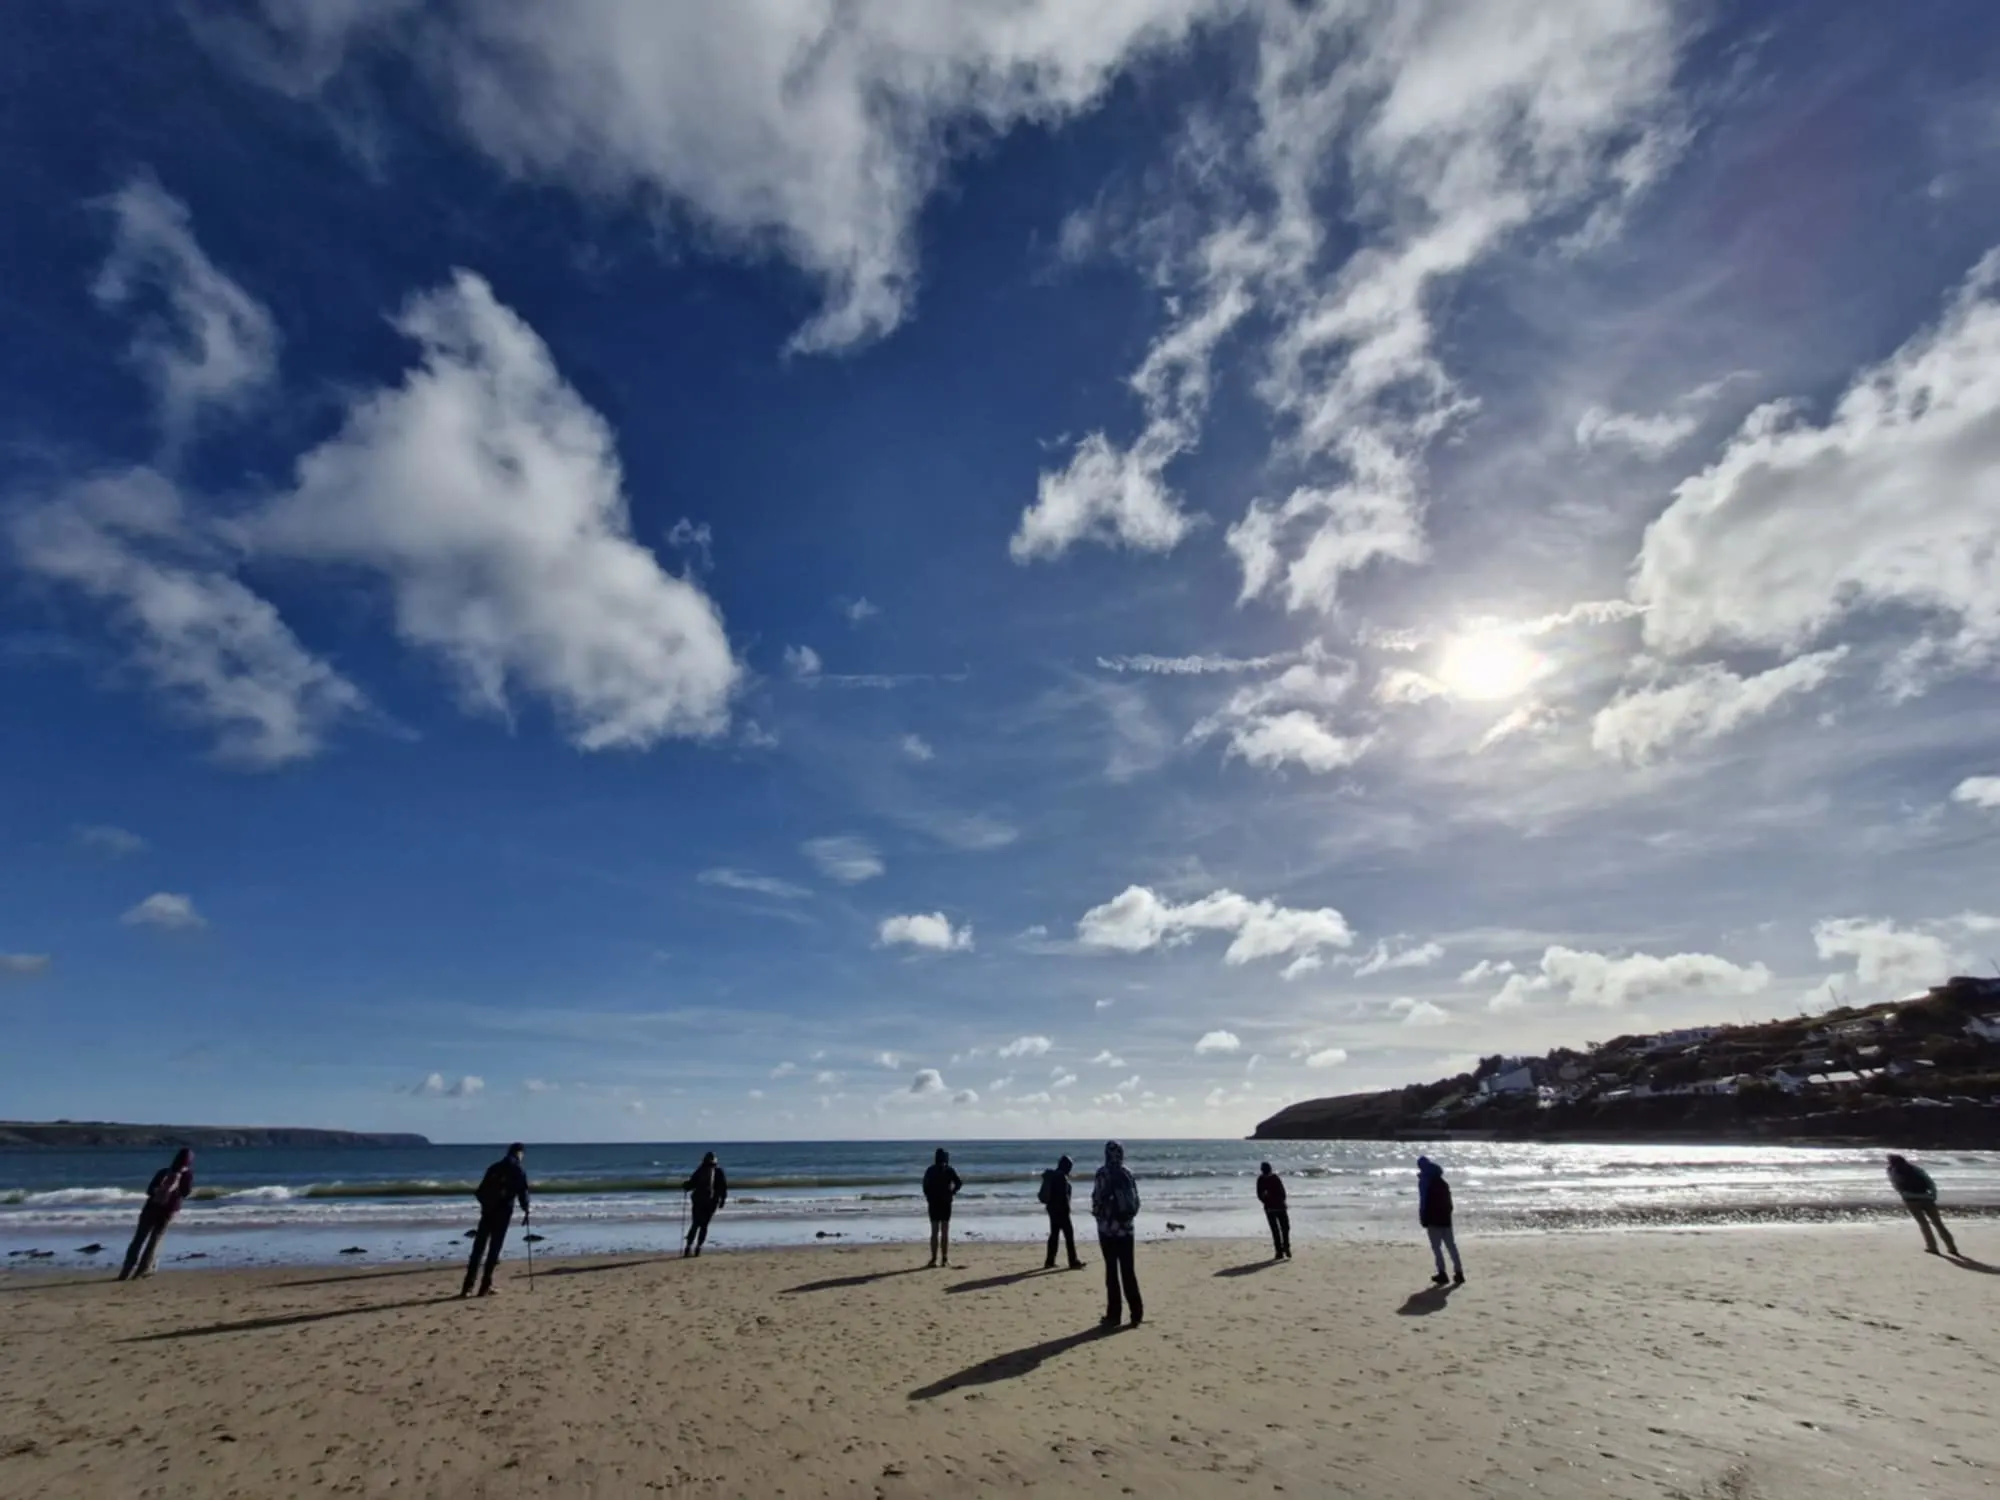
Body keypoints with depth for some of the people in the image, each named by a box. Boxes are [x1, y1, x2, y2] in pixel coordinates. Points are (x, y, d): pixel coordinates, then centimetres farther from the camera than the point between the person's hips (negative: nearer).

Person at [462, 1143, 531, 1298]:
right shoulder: (519, 1170, -1)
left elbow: (480, 1192, 14)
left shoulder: (494, 1168, 14)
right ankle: (485, 1287, 1)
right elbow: (522, 1192, -6)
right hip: (504, 1212, -4)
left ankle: (468, 1287, 7)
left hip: (487, 1211, 4)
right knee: (494, 1249, 2)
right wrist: (526, 1211, 4)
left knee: (478, 1248, 8)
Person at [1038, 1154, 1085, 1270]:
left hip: (1052, 1208, 9)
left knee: (1054, 1233, 14)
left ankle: (1049, 1262, 18)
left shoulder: (1052, 1175, 10)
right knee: (1069, 1233, -1)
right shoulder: (1062, 1177, -18)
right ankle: (1073, 1262, 3)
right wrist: (1067, 1210, -12)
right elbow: (1064, 1196, -19)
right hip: (1060, 1209, -9)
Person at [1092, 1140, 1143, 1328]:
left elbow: (1097, 1200, -11)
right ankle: (1136, 1314, 11)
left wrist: (1097, 1215, 8)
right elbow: (1136, 1202, 7)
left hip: (1108, 1227, -4)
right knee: (1128, 1271, 11)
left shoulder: (1104, 1173, -10)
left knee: (1112, 1271, 3)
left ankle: (1114, 1315, 7)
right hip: (1126, 1227, 4)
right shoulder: (1128, 1173, 5)